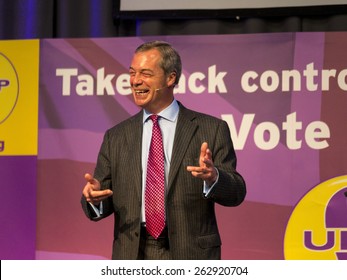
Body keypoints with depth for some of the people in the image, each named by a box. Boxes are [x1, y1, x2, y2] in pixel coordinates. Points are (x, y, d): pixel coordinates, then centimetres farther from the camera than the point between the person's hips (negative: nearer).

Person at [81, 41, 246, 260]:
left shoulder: (211, 129, 1)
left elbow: (236, 192, -3)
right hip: (132, 257, 3)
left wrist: (213, 176, -24)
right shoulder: (116, 137, 10)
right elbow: (102, 206, 9)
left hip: (191, 257, -3)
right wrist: (94, 197, -14)